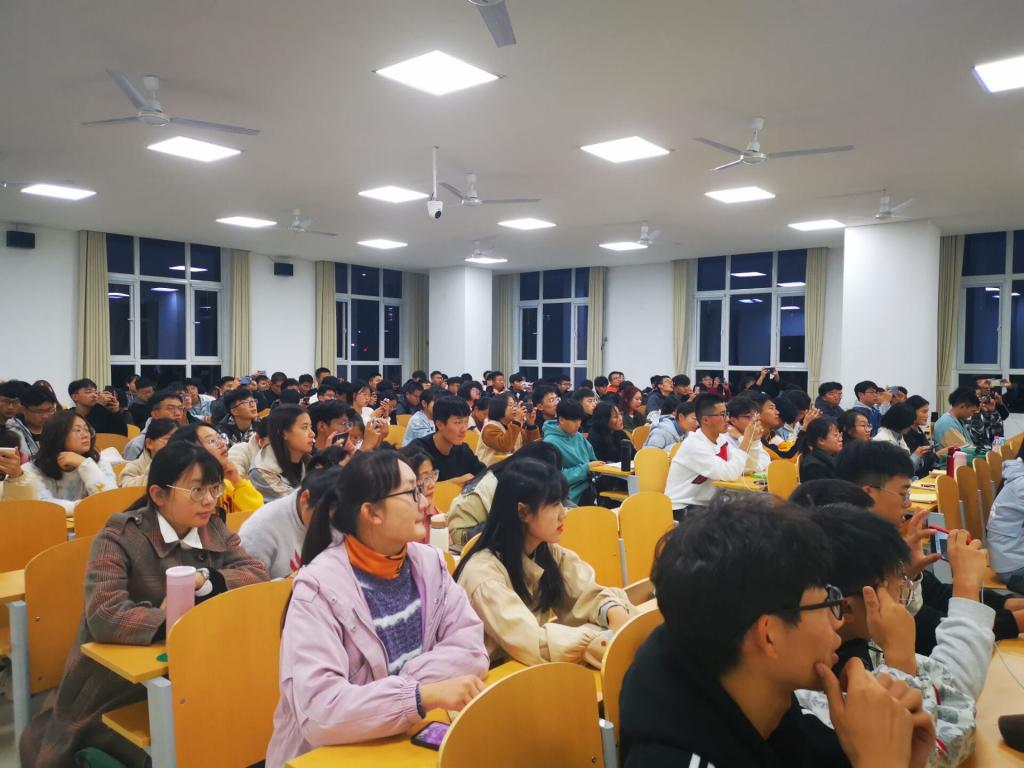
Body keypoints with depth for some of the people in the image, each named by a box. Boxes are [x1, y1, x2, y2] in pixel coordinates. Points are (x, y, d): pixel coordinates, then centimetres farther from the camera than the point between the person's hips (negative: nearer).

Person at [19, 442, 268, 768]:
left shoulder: (215, 530, 2)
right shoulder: (119, 537, -14)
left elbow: (258, 573, -6)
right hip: (120, 687, -3)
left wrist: (201, 581, -20)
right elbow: (104, 616, -27)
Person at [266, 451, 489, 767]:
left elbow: (470, 648, -6)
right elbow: (318, 711, -26)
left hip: (408, 741, 5)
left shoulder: (428, 562, -2)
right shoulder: (319, 587, -19)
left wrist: (402, 686, -19)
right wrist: (425, 695, -32)